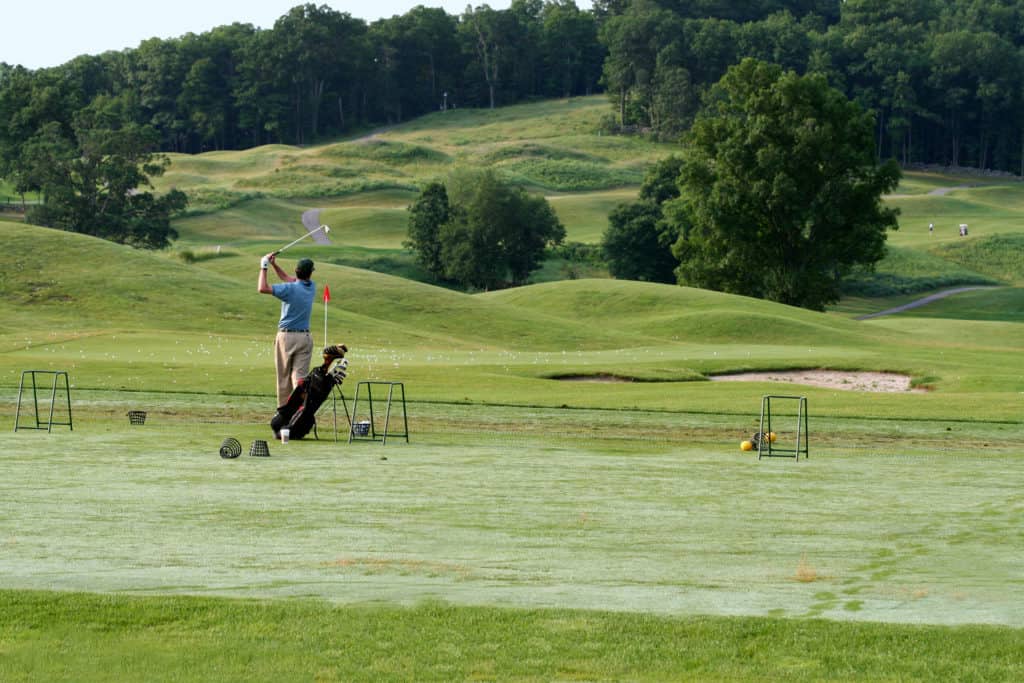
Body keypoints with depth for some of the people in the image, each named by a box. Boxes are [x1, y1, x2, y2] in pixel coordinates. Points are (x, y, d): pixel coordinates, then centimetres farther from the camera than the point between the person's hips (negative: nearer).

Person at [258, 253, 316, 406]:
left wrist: (264, 267, -10)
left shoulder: (291, 289, -15)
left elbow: (262, 288, -21)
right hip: (305, 336, 4)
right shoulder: (311, 287, 5)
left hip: (286, 336, -4)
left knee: (284, 377, 7)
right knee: (300, 376, -2)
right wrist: (274, 265, 16)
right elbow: (288, 279, 21)